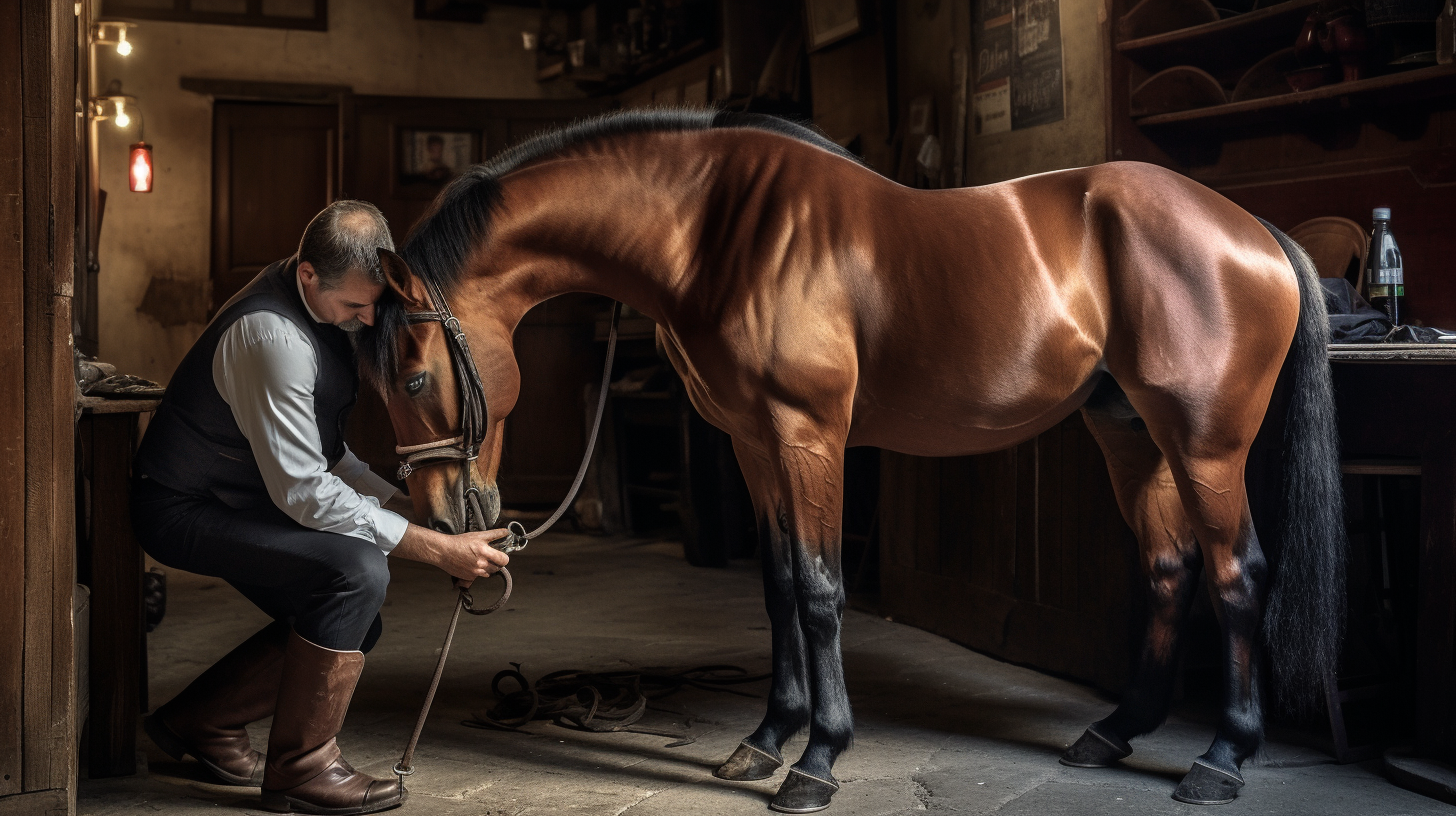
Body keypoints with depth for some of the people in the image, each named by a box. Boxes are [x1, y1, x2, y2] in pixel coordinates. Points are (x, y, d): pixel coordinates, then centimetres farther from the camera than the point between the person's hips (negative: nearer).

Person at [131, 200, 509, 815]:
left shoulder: (325, 307, -1)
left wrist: (409, 506, -3)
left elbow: (325, 453, 9)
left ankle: (197, 721, 25)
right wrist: (437, 548, -30)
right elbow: (303, 492, -30)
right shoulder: (271, 337, -31)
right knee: (358, 568, -26)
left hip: (237, 499, 9)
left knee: (354, 625, 9)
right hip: (184, 511, -9)